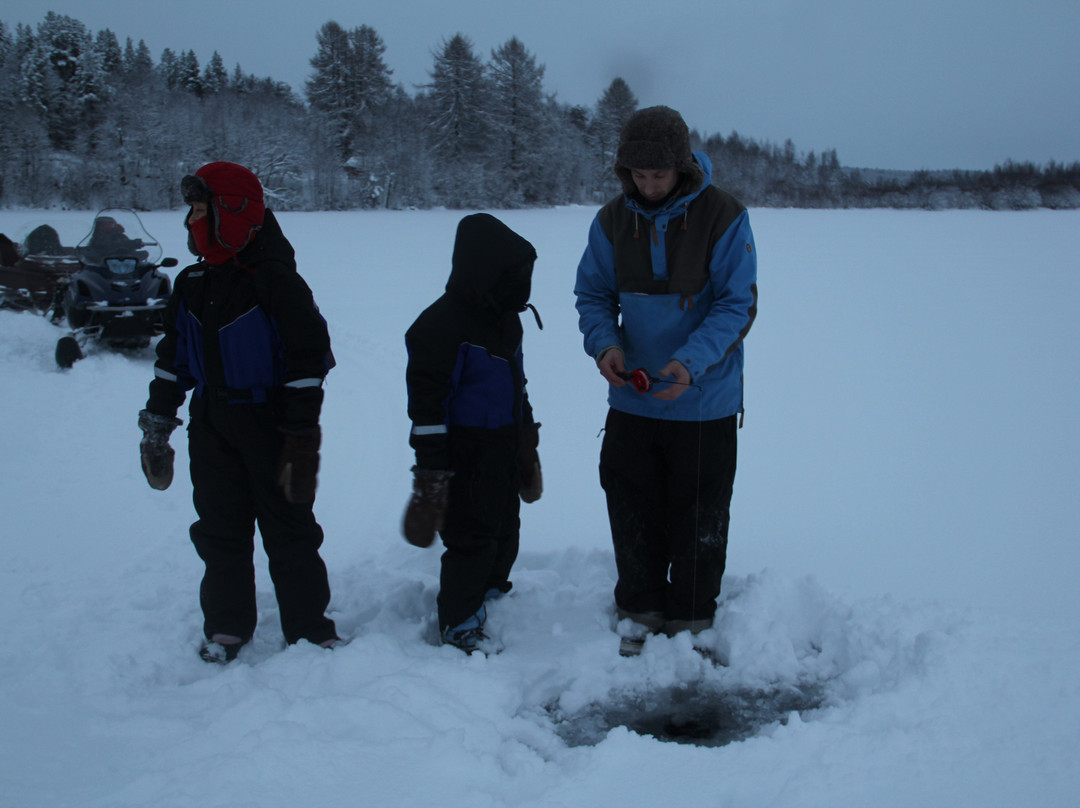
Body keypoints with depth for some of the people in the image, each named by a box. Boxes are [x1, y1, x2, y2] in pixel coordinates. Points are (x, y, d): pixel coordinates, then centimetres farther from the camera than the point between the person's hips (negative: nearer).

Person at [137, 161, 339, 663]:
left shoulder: (274, 279, -13)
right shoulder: (193, 284, 8)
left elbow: (308, 357, -14)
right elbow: (174, 357, 17)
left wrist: (301, 434, -16)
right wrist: (156, 423, 15)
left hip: (269, 423, -6)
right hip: (211, 426, 6)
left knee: (288, 531, 3)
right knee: (218, 531, 12)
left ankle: (310, 631, 14)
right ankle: (226, 628, 27)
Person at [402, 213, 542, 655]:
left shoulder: (506, 319, 9)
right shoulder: (441, 325, -20)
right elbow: (426, 402, -19)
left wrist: (527, 435, 27)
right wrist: (431, 466, -20)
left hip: (505, 451, 9)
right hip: (466, 456, -9)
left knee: (505, 531, 18)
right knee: (471, 538, -2)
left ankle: (491, 595, 38)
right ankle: (458, 623, 13)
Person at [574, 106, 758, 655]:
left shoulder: (723, 218, -14)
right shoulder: (613, 220, -2)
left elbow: (738, 305, -13)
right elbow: (592, 293, 6)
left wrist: (692, 361, -29)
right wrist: (604, 344, -16)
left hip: (704, 400, -3)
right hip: (631, 398, 4)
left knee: (699, 517, 7)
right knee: (631, 507, 13)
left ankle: (690, 621, 26)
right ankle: (640, 610, 31)